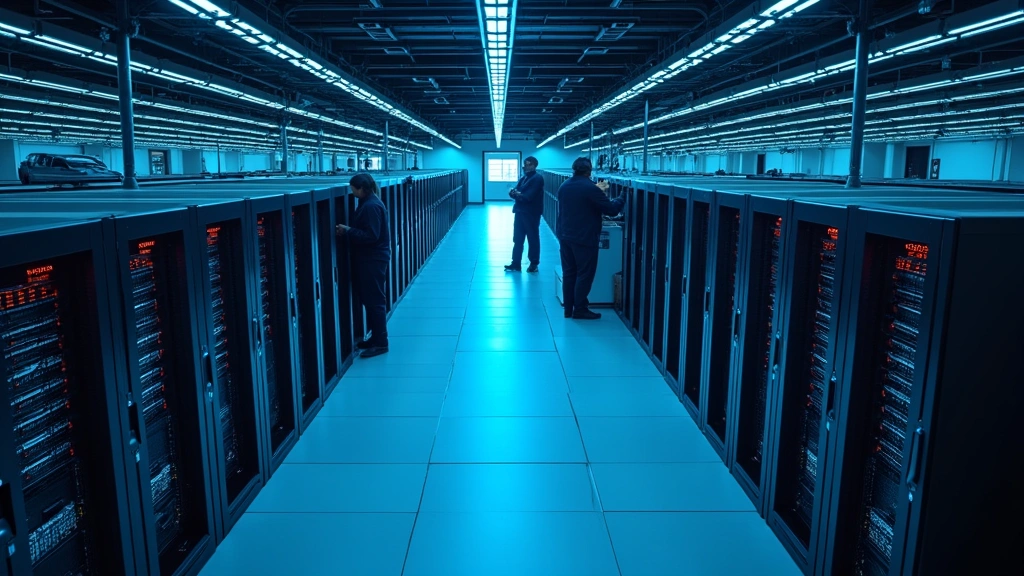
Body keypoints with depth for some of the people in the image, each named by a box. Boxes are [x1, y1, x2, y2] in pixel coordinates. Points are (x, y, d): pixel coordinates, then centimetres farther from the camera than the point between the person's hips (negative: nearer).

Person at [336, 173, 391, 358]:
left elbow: (371, 235, -24)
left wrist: (348, 231, -18)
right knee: (370, 300, 15)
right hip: (370, 259, 10)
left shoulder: (371, 206, -18)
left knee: (375, 301, -4)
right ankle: (376, 337, 25)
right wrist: (348, 231, 5)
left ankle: (380, 343, 3)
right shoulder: (368, 203, 13)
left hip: (373, 260, -10)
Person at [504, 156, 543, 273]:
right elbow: (515, 192, 9)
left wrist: (518, 195, -8)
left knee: (533, 239, 4)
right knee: (517, 239, 8)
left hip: (531, 214, -8)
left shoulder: (537, 179, -11)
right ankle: (516, 264, 14)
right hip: (520, 212, 8)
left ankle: (534, 264, 14)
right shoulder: (523, 178, 16)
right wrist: (513, 192, -13)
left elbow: (529, 196, -19)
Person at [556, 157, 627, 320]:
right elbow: (611, 210, -13)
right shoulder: (591, 188, -16)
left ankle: (568, 308, 18)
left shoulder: (563, 187, 8)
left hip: (565, 237, 7)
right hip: (584, 239, -7)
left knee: (569, 273, 13)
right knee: (584, 275, 3)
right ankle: (580, 309, 7)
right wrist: (623, 197, 4)